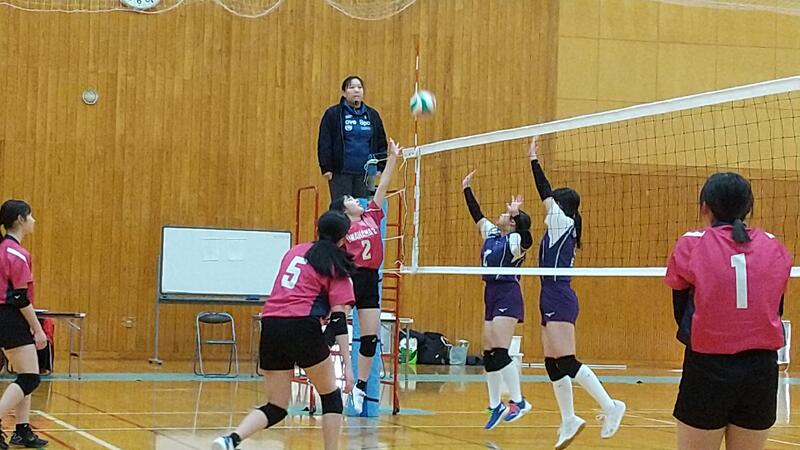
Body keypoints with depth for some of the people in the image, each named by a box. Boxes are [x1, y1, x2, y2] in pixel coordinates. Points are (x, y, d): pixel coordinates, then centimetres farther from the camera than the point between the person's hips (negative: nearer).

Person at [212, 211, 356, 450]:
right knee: (331, 396, 15)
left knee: (276, 408, 10)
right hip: (302, 325, -5)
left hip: (270, 325, 5)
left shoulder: (295, 251, 21)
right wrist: (347, 365, -5)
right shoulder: (337, 266, 5)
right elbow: (338, 319, -2)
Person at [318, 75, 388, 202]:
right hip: (341, 173, -4)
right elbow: (324, 143, -2)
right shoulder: (333, 114, 1)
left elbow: (381, 143, 15)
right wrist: (326, 168, -9)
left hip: (365, 173, 4)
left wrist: (380, 167, 7)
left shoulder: (372, 115, 12)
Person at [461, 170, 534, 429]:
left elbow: (525, 237, -31)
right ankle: (495, 405, 14)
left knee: (499, 351, -15)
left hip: (508, 296, -8)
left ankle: (518, 401, -10)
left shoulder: (516, 240, -8)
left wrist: (516, 213, -39)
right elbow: (477, 214, 25)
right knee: (488, 354, 7)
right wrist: (467, 189, 26)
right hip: (491, 295, 8)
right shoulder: (491, 234, 14)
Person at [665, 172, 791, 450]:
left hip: (707, 368, -3)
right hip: (762, 371, 3)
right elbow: (775, 310, 11)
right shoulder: (774, 248, 5)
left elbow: (681, 313, 4)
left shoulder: (690, 246, -3)